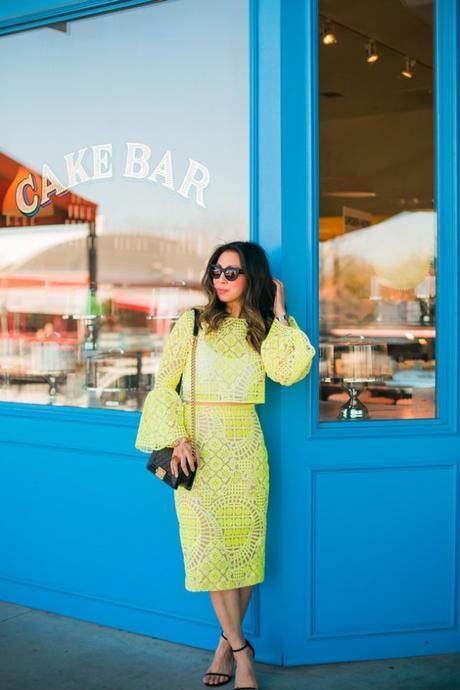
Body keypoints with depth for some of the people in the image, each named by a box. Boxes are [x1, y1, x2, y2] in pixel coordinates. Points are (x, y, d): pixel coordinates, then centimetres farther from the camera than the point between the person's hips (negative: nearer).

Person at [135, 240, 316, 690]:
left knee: (244, 543, 4)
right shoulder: (193, 323, 4)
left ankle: (226, 643, 22)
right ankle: (241, 653, 8)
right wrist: (176, 439, -11)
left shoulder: (264, 330, 10)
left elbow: (289, 371, -10)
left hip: (245, 446, 2)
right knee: (209, 545, -4)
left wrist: (279, 315, -3)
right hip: (198, 447, -1)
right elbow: (164, 386, 2)